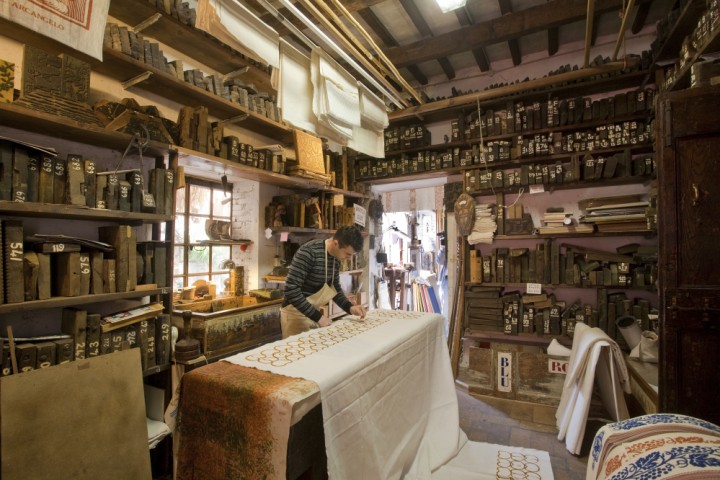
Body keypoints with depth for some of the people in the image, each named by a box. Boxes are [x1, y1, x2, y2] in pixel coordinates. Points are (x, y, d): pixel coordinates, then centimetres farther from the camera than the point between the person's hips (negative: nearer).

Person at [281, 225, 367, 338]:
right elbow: (291, 290, -27)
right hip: (297, 314, -7)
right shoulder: (308, 252, -25)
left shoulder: (336, 258, -1)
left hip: (318, 313, 7)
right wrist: (317, 317, -24)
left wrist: (350, 307, -4)